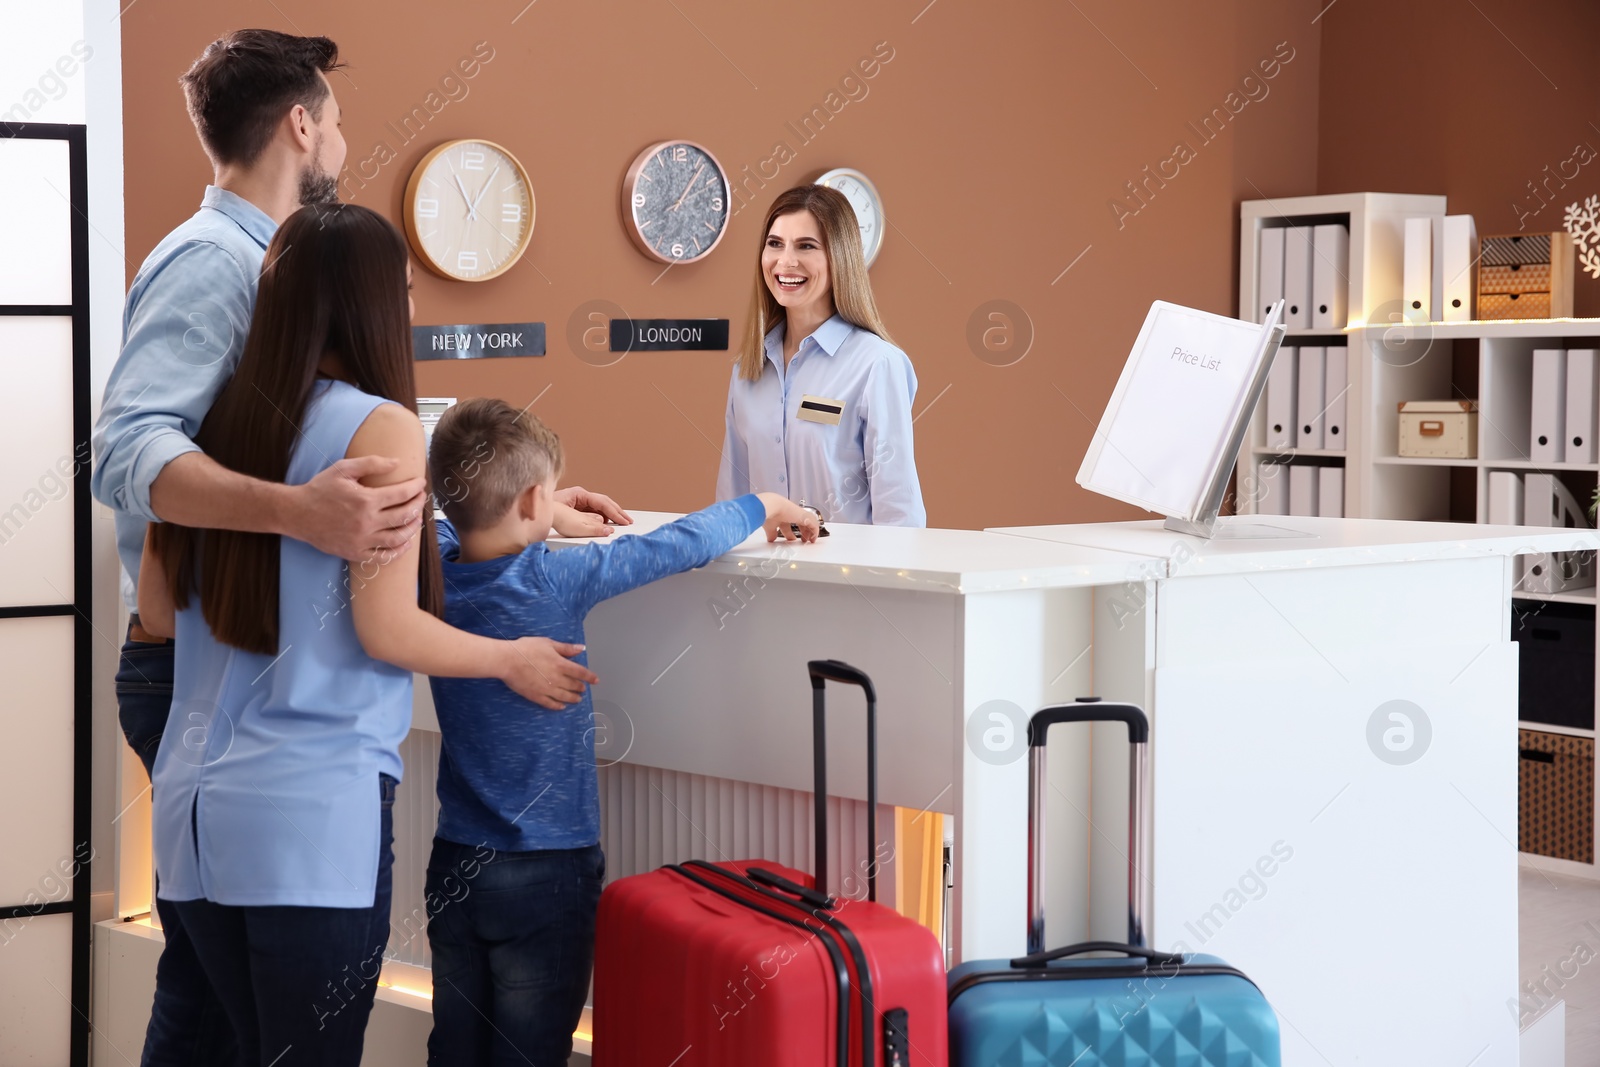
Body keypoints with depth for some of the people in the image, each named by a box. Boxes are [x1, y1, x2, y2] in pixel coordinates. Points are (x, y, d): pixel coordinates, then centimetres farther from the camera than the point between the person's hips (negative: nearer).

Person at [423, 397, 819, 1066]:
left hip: (455, 863, 6)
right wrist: (760, 508, 8)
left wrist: (548, 517, 25)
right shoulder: (552, 582, -19)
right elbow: (679, 546, -9)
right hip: (544, 873, -6)